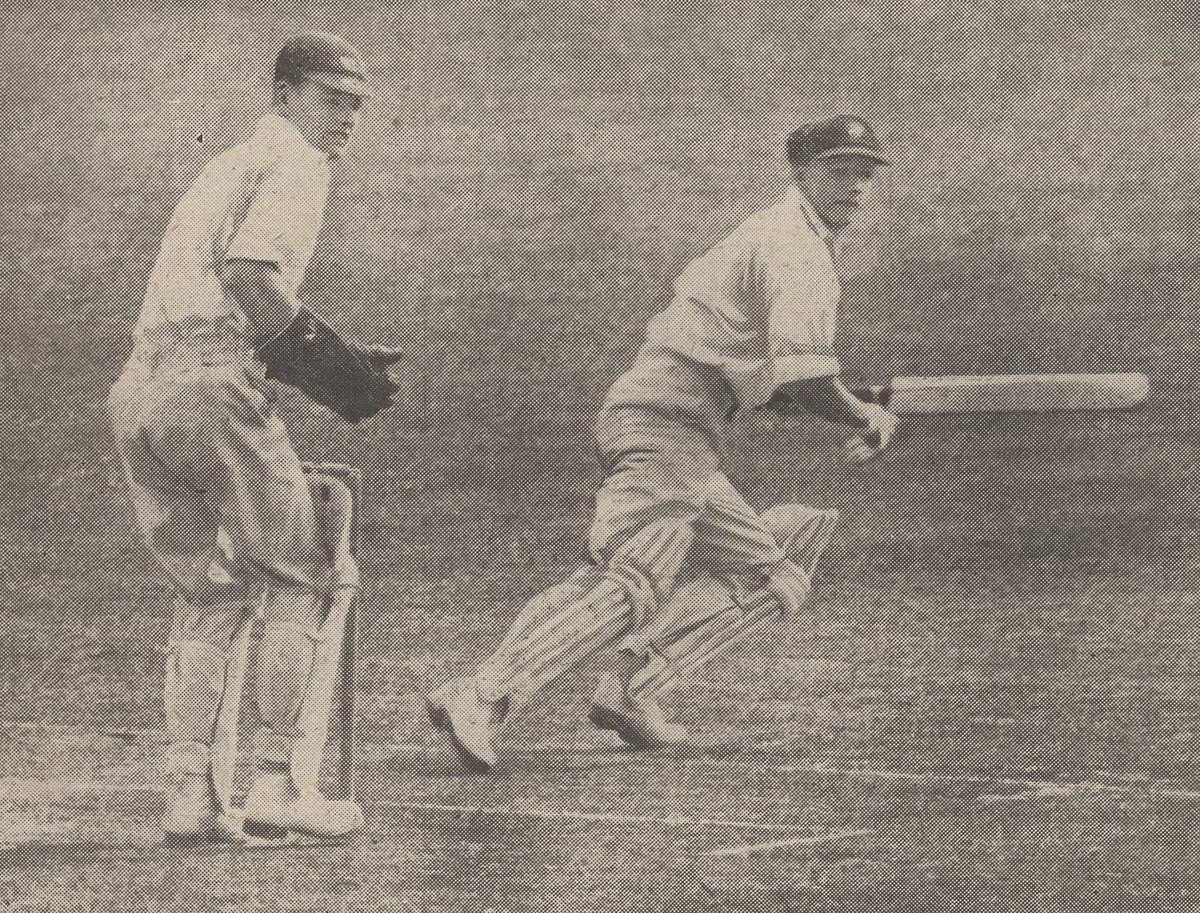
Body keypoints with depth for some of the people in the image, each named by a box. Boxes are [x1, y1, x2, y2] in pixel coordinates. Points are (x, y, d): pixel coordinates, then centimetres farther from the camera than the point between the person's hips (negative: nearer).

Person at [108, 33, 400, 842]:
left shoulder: (228, 167, 30)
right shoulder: (293, 165, 1)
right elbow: (249, 273, -17)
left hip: (136, 393, 9)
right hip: (211, 386, -9)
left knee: (214, 593, 16)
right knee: (310, 577, 1)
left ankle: (194, 796, 8)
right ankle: (281, 783, -4)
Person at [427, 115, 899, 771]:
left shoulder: (763, 234, 24)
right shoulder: (797, 249, -9)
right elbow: (802, 379, -20)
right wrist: (864, 419, -2)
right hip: (670, 422, -10)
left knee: (768, 575, 14)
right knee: (629, 581, -22)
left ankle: (629, 691, -2)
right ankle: (482, 697, -35)